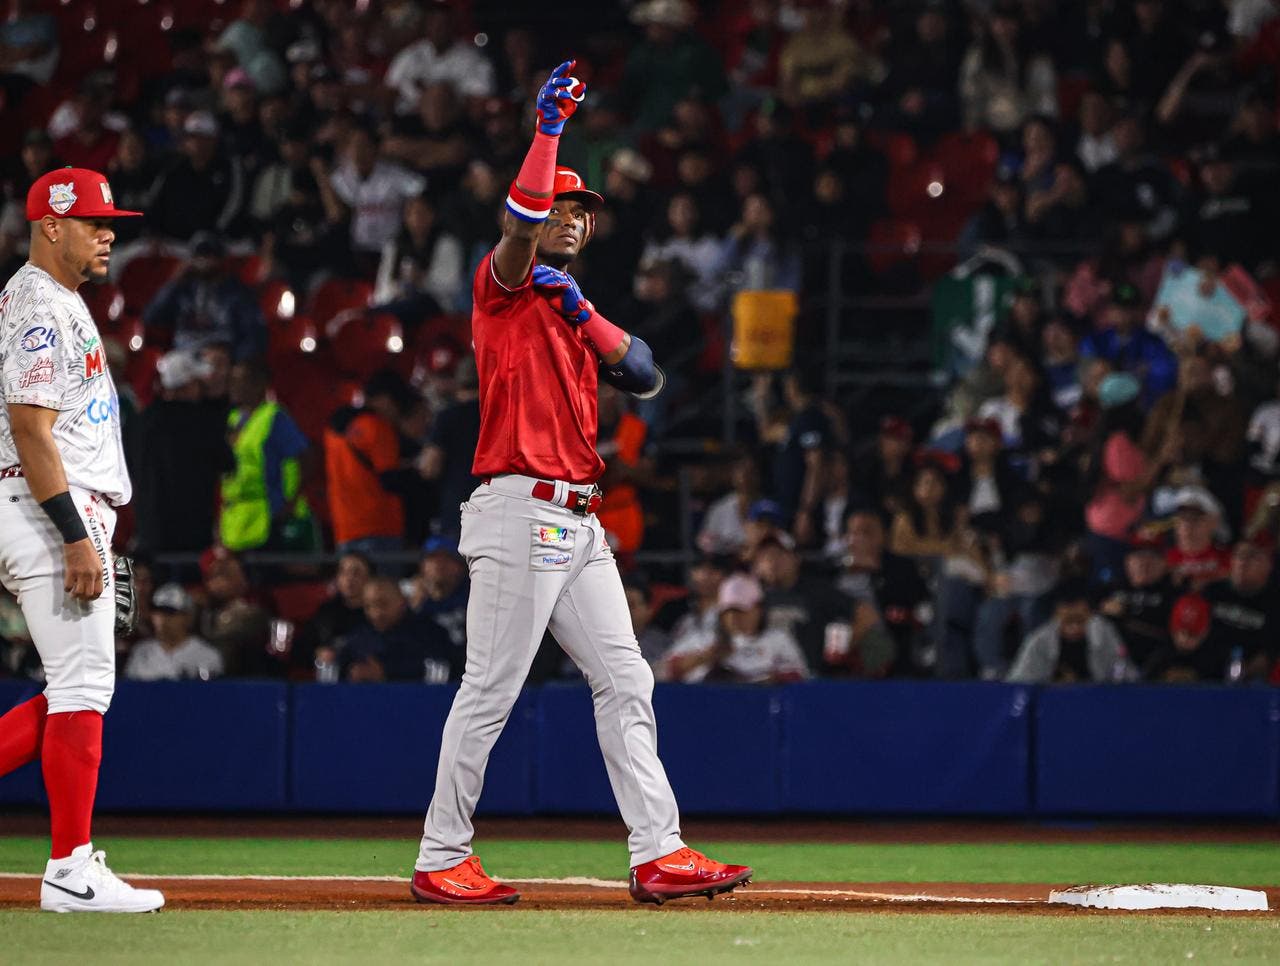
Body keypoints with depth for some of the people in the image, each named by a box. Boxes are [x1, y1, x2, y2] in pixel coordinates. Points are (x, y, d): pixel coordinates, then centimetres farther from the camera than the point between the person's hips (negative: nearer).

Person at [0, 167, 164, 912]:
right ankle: (72, 871, -7)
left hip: (74, 513, 11)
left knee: (80, 687, 11)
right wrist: (77, 537, -24)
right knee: (83, 686, -9)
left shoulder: (61, 304, 20)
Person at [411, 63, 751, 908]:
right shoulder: (504, 291, 0)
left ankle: (658, 854, 2)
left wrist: (582, 312, -2)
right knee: (490, 693, -7)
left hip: (579, 526, 9)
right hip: (520, 513, -9)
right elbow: (519, 222, -21)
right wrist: (550, 128, -21)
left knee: (626, 683, 3)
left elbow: (646, 375, 9)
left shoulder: (573, 313, 22)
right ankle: (441, 861, -1)